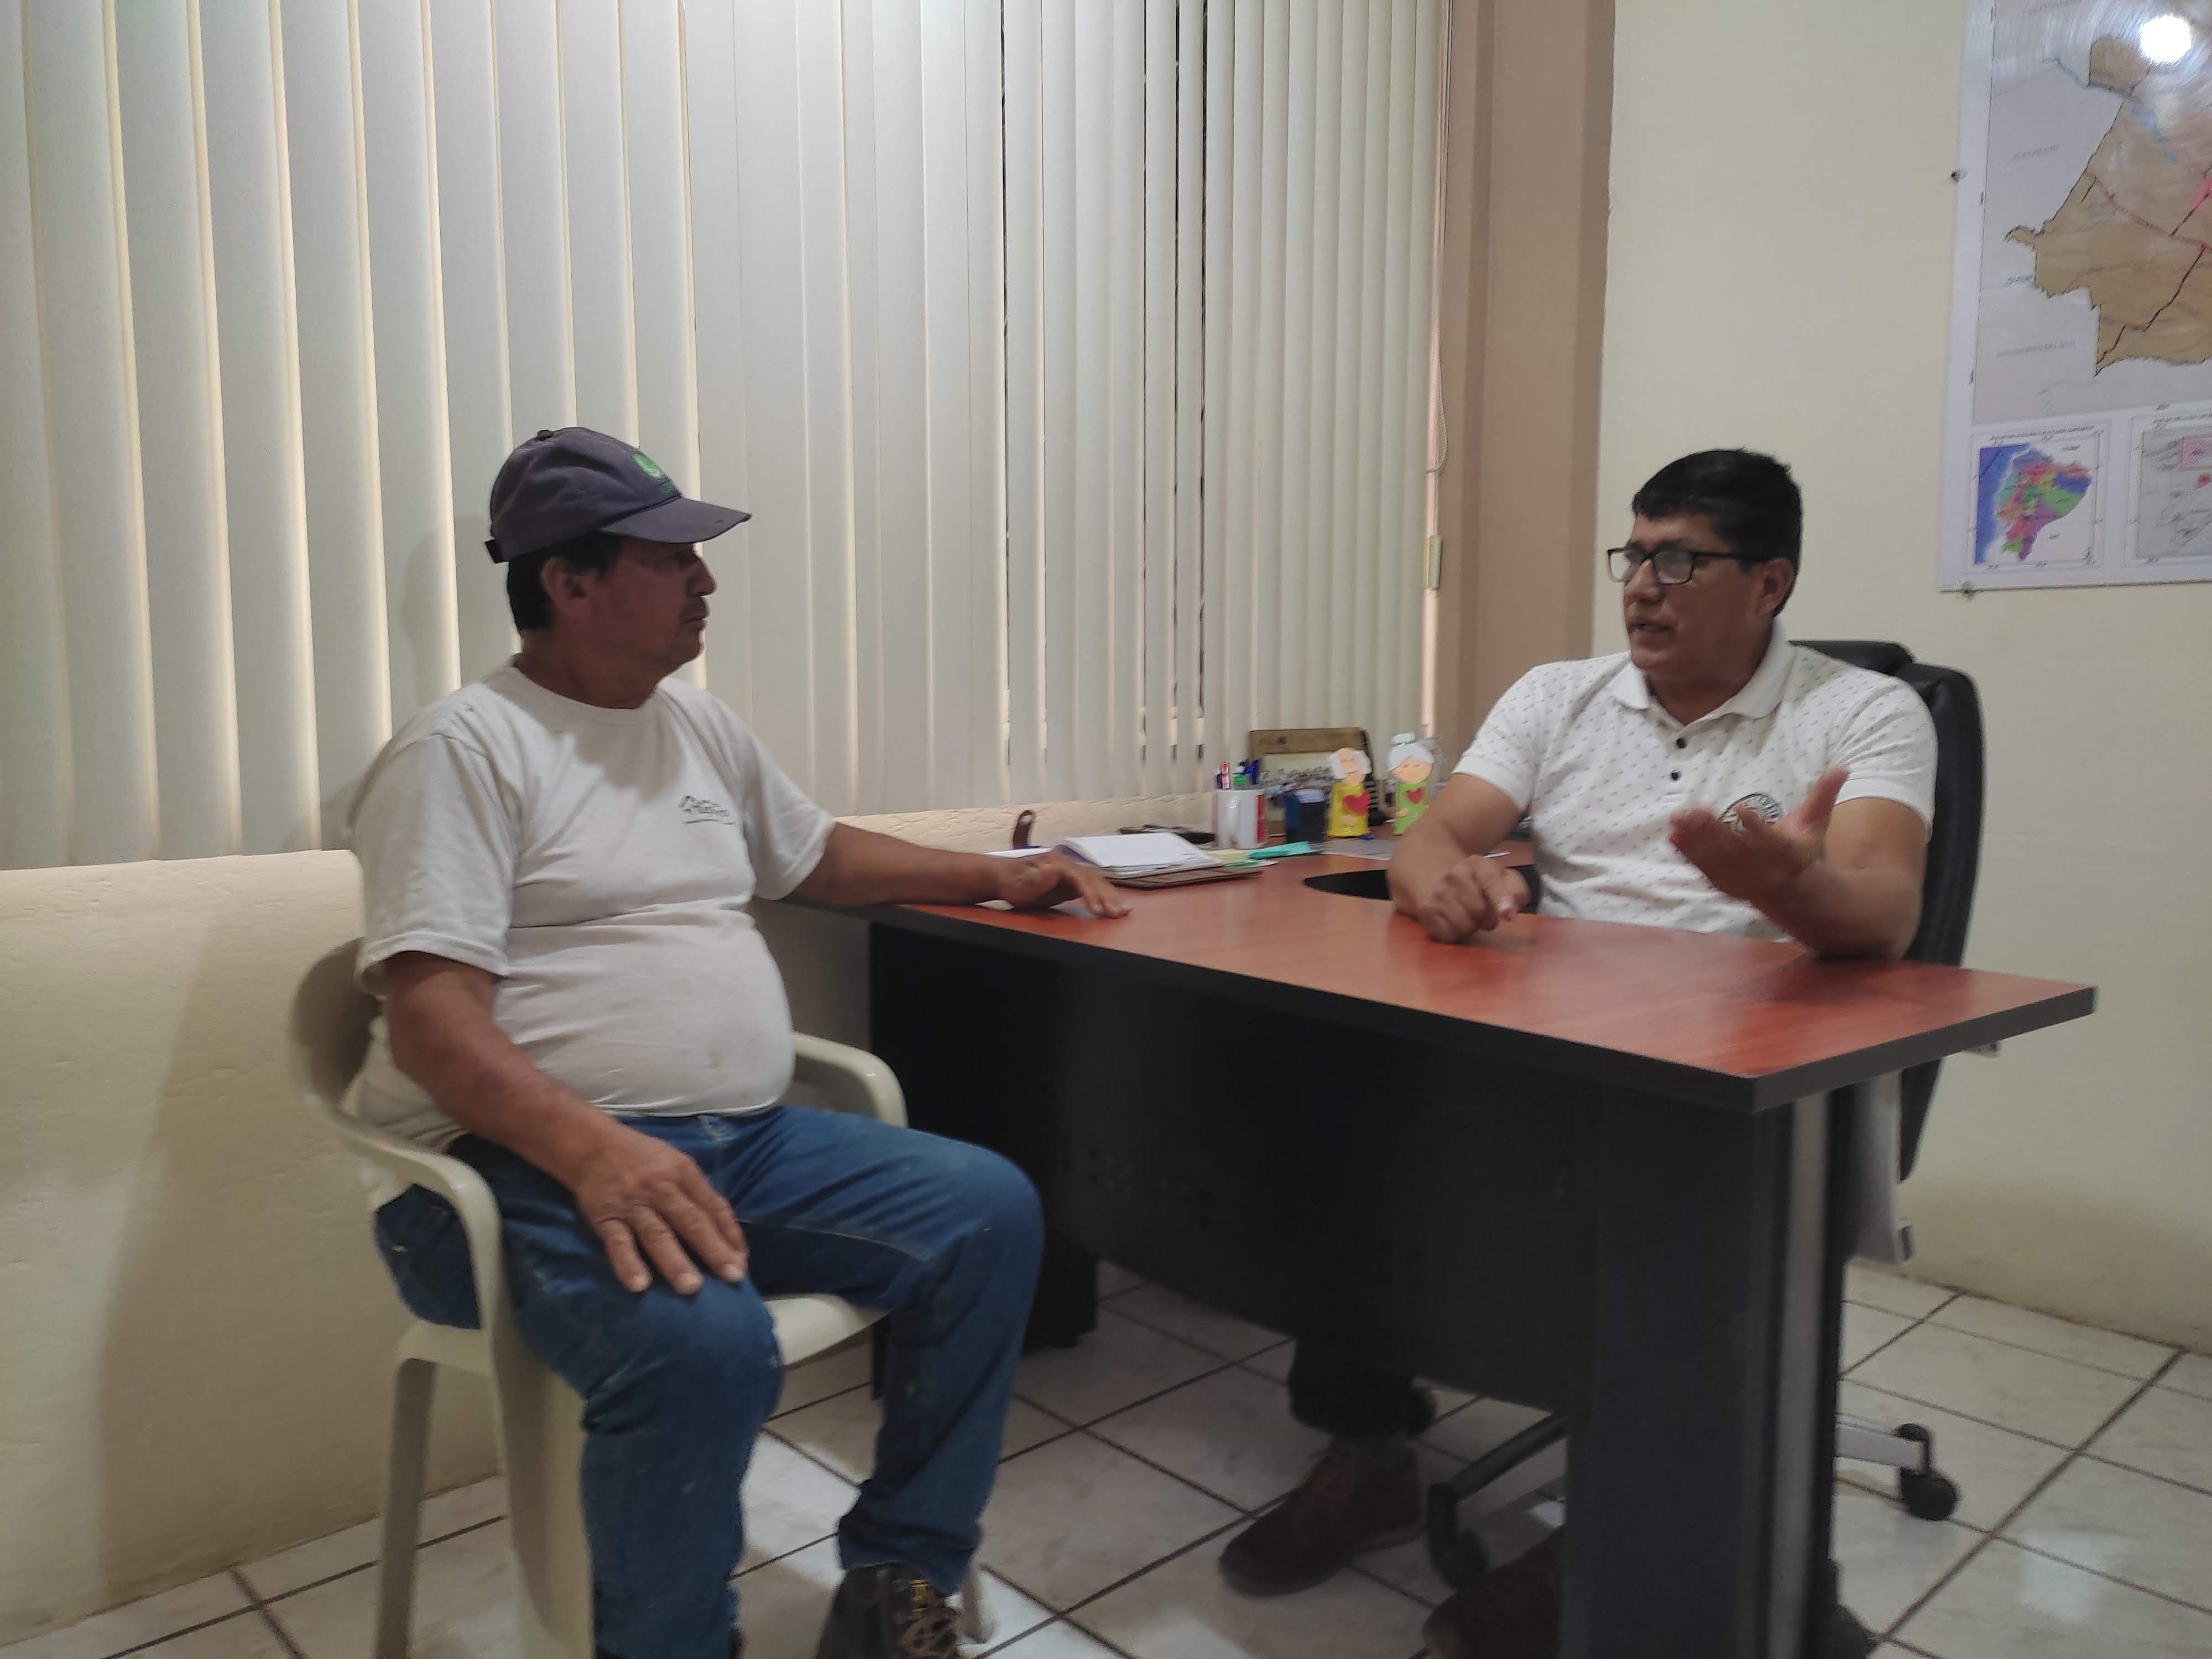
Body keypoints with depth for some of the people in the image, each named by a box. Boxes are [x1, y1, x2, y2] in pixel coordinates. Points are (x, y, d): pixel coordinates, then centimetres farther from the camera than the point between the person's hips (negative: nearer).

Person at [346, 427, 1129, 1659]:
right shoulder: (466, 750, -7)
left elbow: (817, 855, 32)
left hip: (745, 1143, 8)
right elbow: (429, 1019, -16)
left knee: (989, 1211, -8)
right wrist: (595, 1147, -32)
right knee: (703, 1346, -35)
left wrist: (997, 878, 24)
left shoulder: (701, 727, 17)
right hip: (530, 1165, -7)